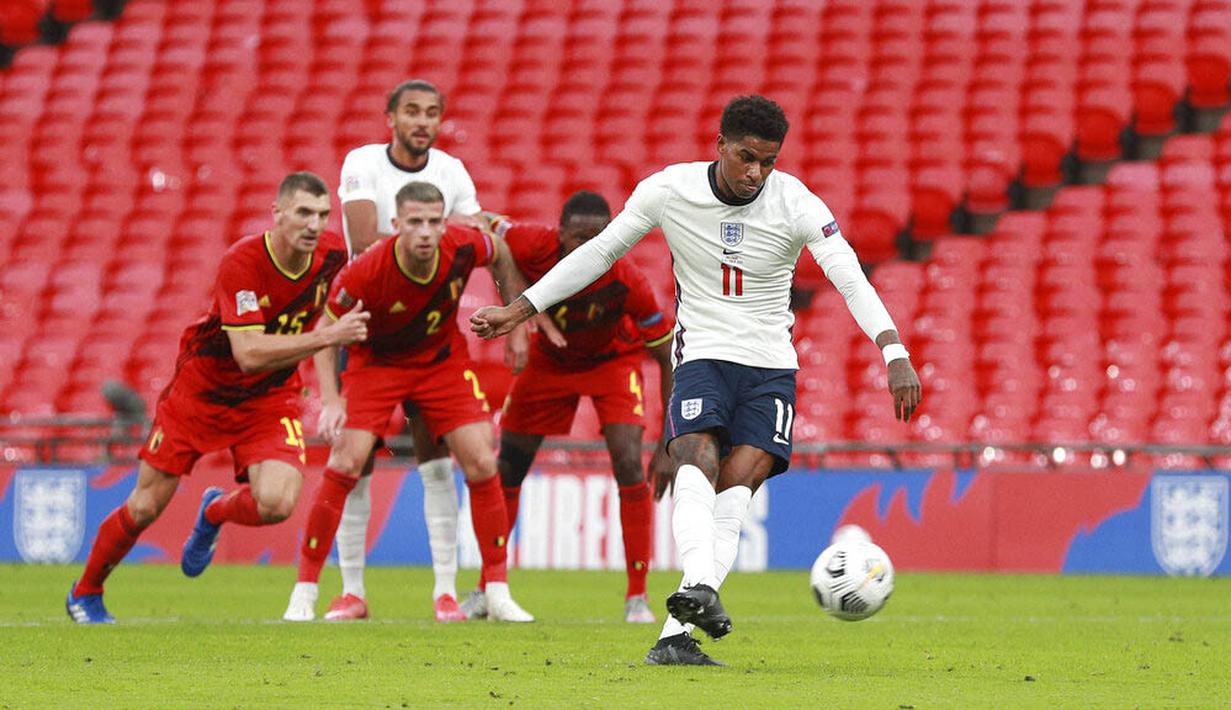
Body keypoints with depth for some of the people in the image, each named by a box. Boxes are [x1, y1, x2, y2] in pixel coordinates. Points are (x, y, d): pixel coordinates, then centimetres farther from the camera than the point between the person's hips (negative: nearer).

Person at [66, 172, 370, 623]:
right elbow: (249, 353, -37)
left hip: (271, 397, 3)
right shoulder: (241, 263, -30)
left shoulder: (332, 253, -14)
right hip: (202, 388, -3)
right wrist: (328, 336, -42)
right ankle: (85, 593, 30)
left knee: (276, 504, -20)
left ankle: (214, 514, 17)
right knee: (146, 507, 3)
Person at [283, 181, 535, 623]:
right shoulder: (366, 272, -31)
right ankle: (304, 592, -4)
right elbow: (326, 330, -16)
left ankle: (497, 591, 4)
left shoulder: (463, 247, -24)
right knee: (344, 464, -16)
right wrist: (330, 400, -26)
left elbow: (501, 254, 2)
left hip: (443, 359, 3)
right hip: (376, 362, -3)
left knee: (482, 464, -8)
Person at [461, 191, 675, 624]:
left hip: (613, 358, -2)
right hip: (549, 357, 2)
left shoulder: (627, 283, -35)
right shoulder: (535, 248, -35)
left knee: (629, 465, -19)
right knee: (506, 469, 3)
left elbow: (668, 358, -24)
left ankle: (637, 597, -8)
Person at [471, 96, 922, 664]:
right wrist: (518, 311, 7)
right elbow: (598, 254, 6)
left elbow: (851, 279, -19)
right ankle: (701, 587, -51)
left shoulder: (797, 206, -10)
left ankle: (676, 635, -20)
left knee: (737, 487, -17)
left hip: (770, 363, 0)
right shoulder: (669, 190, -6)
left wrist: (895, 354, -34)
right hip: (702, 355, 0)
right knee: (696, 463, -28)